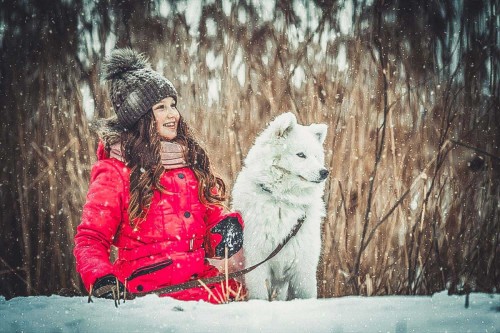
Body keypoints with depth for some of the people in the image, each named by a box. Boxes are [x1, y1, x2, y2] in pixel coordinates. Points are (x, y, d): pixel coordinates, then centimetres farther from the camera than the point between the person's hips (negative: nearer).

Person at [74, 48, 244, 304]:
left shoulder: (189, 157, 21)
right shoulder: (114, 170, 4)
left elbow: (211, 211, 28)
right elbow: (90, 238, 3)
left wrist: (228, 224, 3)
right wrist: (101, 280, -18)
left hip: (202, 275, 6)